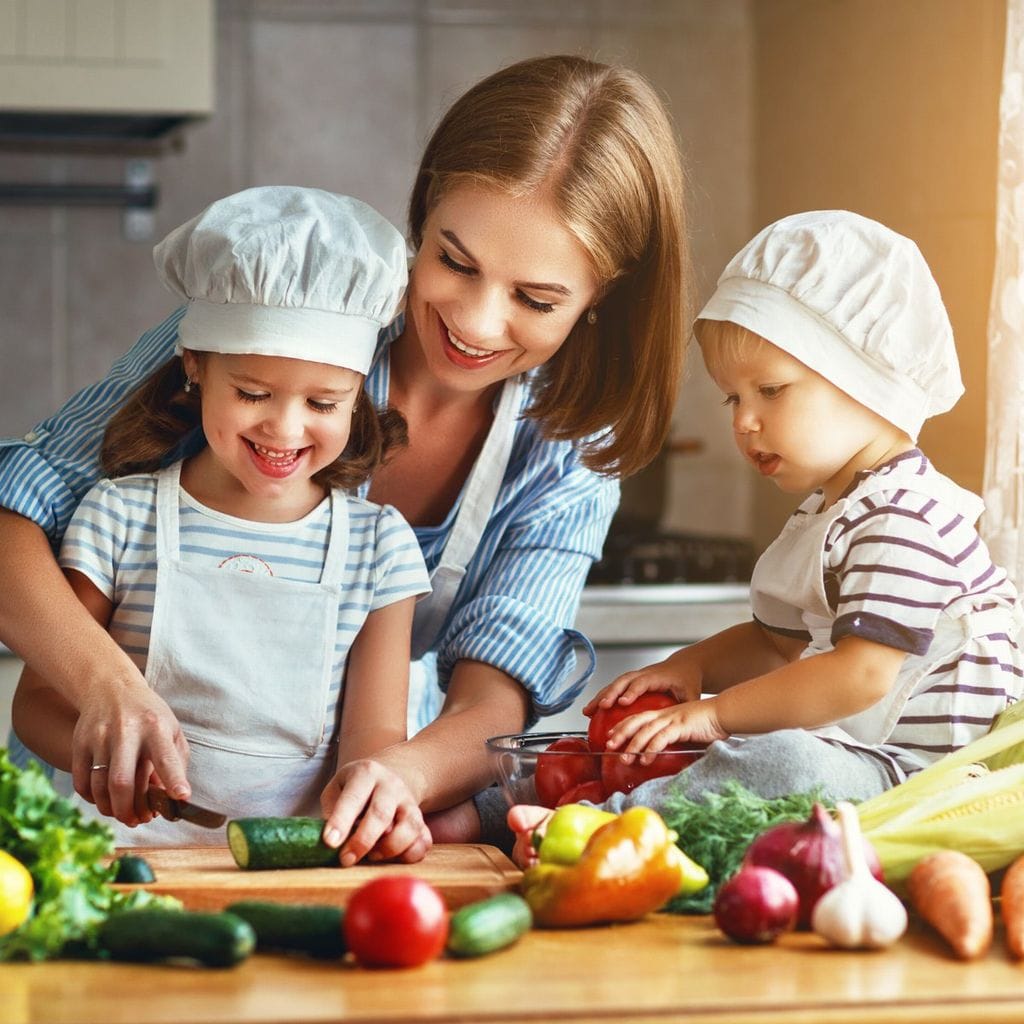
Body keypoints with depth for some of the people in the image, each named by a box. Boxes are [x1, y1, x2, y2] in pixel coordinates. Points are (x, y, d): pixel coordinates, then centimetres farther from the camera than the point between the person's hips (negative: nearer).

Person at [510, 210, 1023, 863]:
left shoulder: (905, 516, -17)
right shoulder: (824, 514, 18)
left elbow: (863, 672, -24)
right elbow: (776, 642, 26)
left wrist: (714, 714, -19)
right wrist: (693, 667, 6)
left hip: (915, 776, -11)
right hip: (846, 748, 11)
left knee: (780, 762, -36)